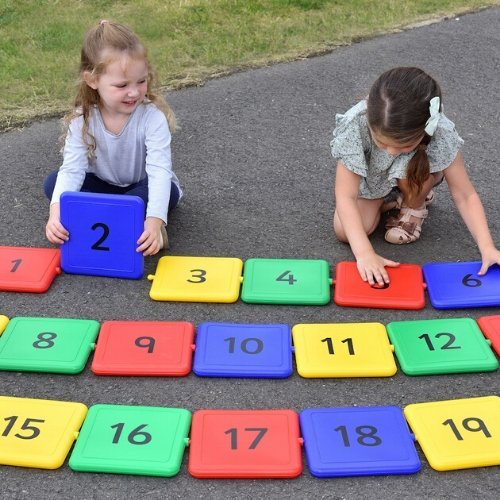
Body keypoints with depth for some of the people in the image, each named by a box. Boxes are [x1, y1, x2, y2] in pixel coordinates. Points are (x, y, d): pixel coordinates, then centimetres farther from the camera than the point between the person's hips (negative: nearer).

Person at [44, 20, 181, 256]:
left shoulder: (153, 117, -27)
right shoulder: (83, 119, -19)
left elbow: (159, 171, -35)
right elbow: (72, 170, -25)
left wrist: (154, 220, -51)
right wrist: (57, 211, -45)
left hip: (143, 189, -3)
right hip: (104, 187, 3)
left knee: (168, 190, -35)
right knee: (52, 183, -21)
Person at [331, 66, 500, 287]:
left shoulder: (440, 133, -36)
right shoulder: (354, 126, -39)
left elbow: (465, 195, -28)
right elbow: (345, 196, -38)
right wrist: (364, 253, -48)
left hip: (412, 178, 0)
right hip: (369, 182, 1)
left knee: (411, 165, -35)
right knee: (345, 232, -21)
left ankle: (414, 206, -1)